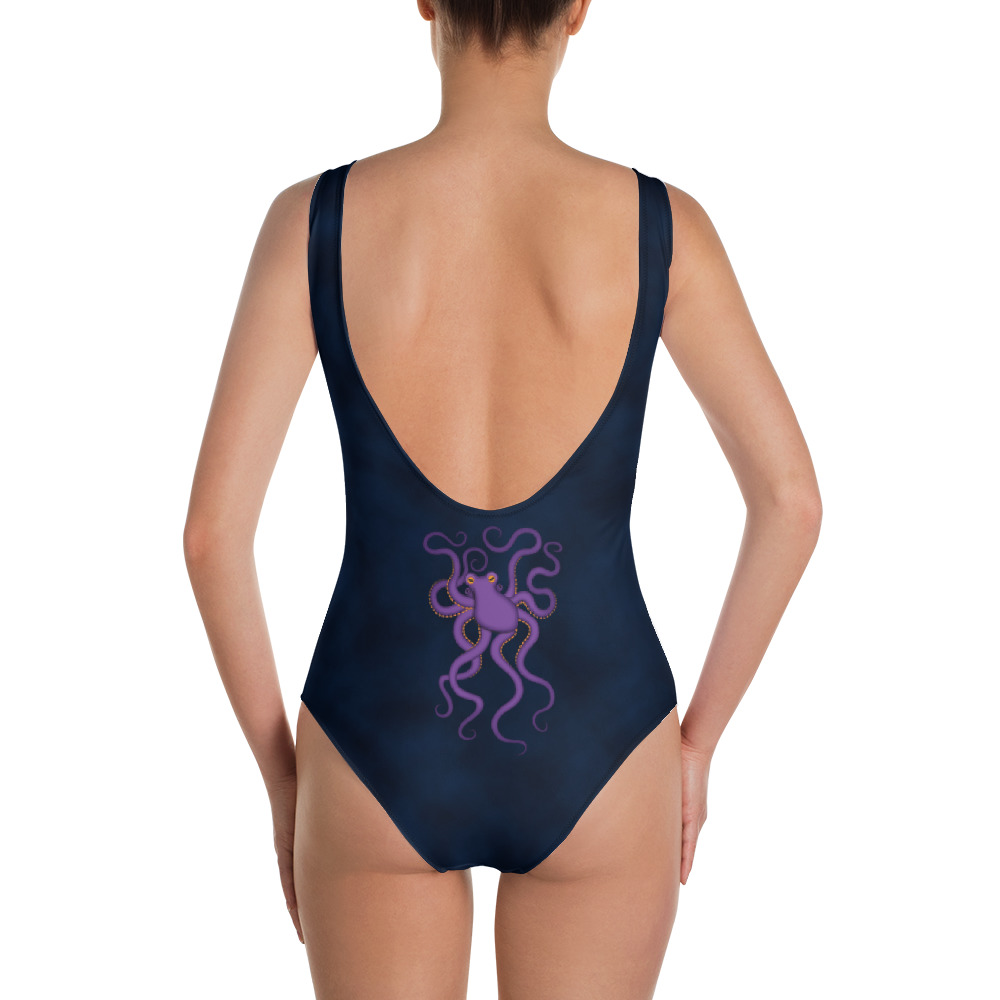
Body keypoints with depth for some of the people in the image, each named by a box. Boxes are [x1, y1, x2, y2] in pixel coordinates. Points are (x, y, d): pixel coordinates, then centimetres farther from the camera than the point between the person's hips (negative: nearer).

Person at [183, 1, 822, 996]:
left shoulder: (314, 219, -10)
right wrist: (697, 742, 7)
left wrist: (281, 778, 4)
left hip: (383, 761, 0)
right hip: (590, 762, 0)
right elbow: (790, 500, -7)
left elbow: (212, 528, -11)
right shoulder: (661, 223, -9)